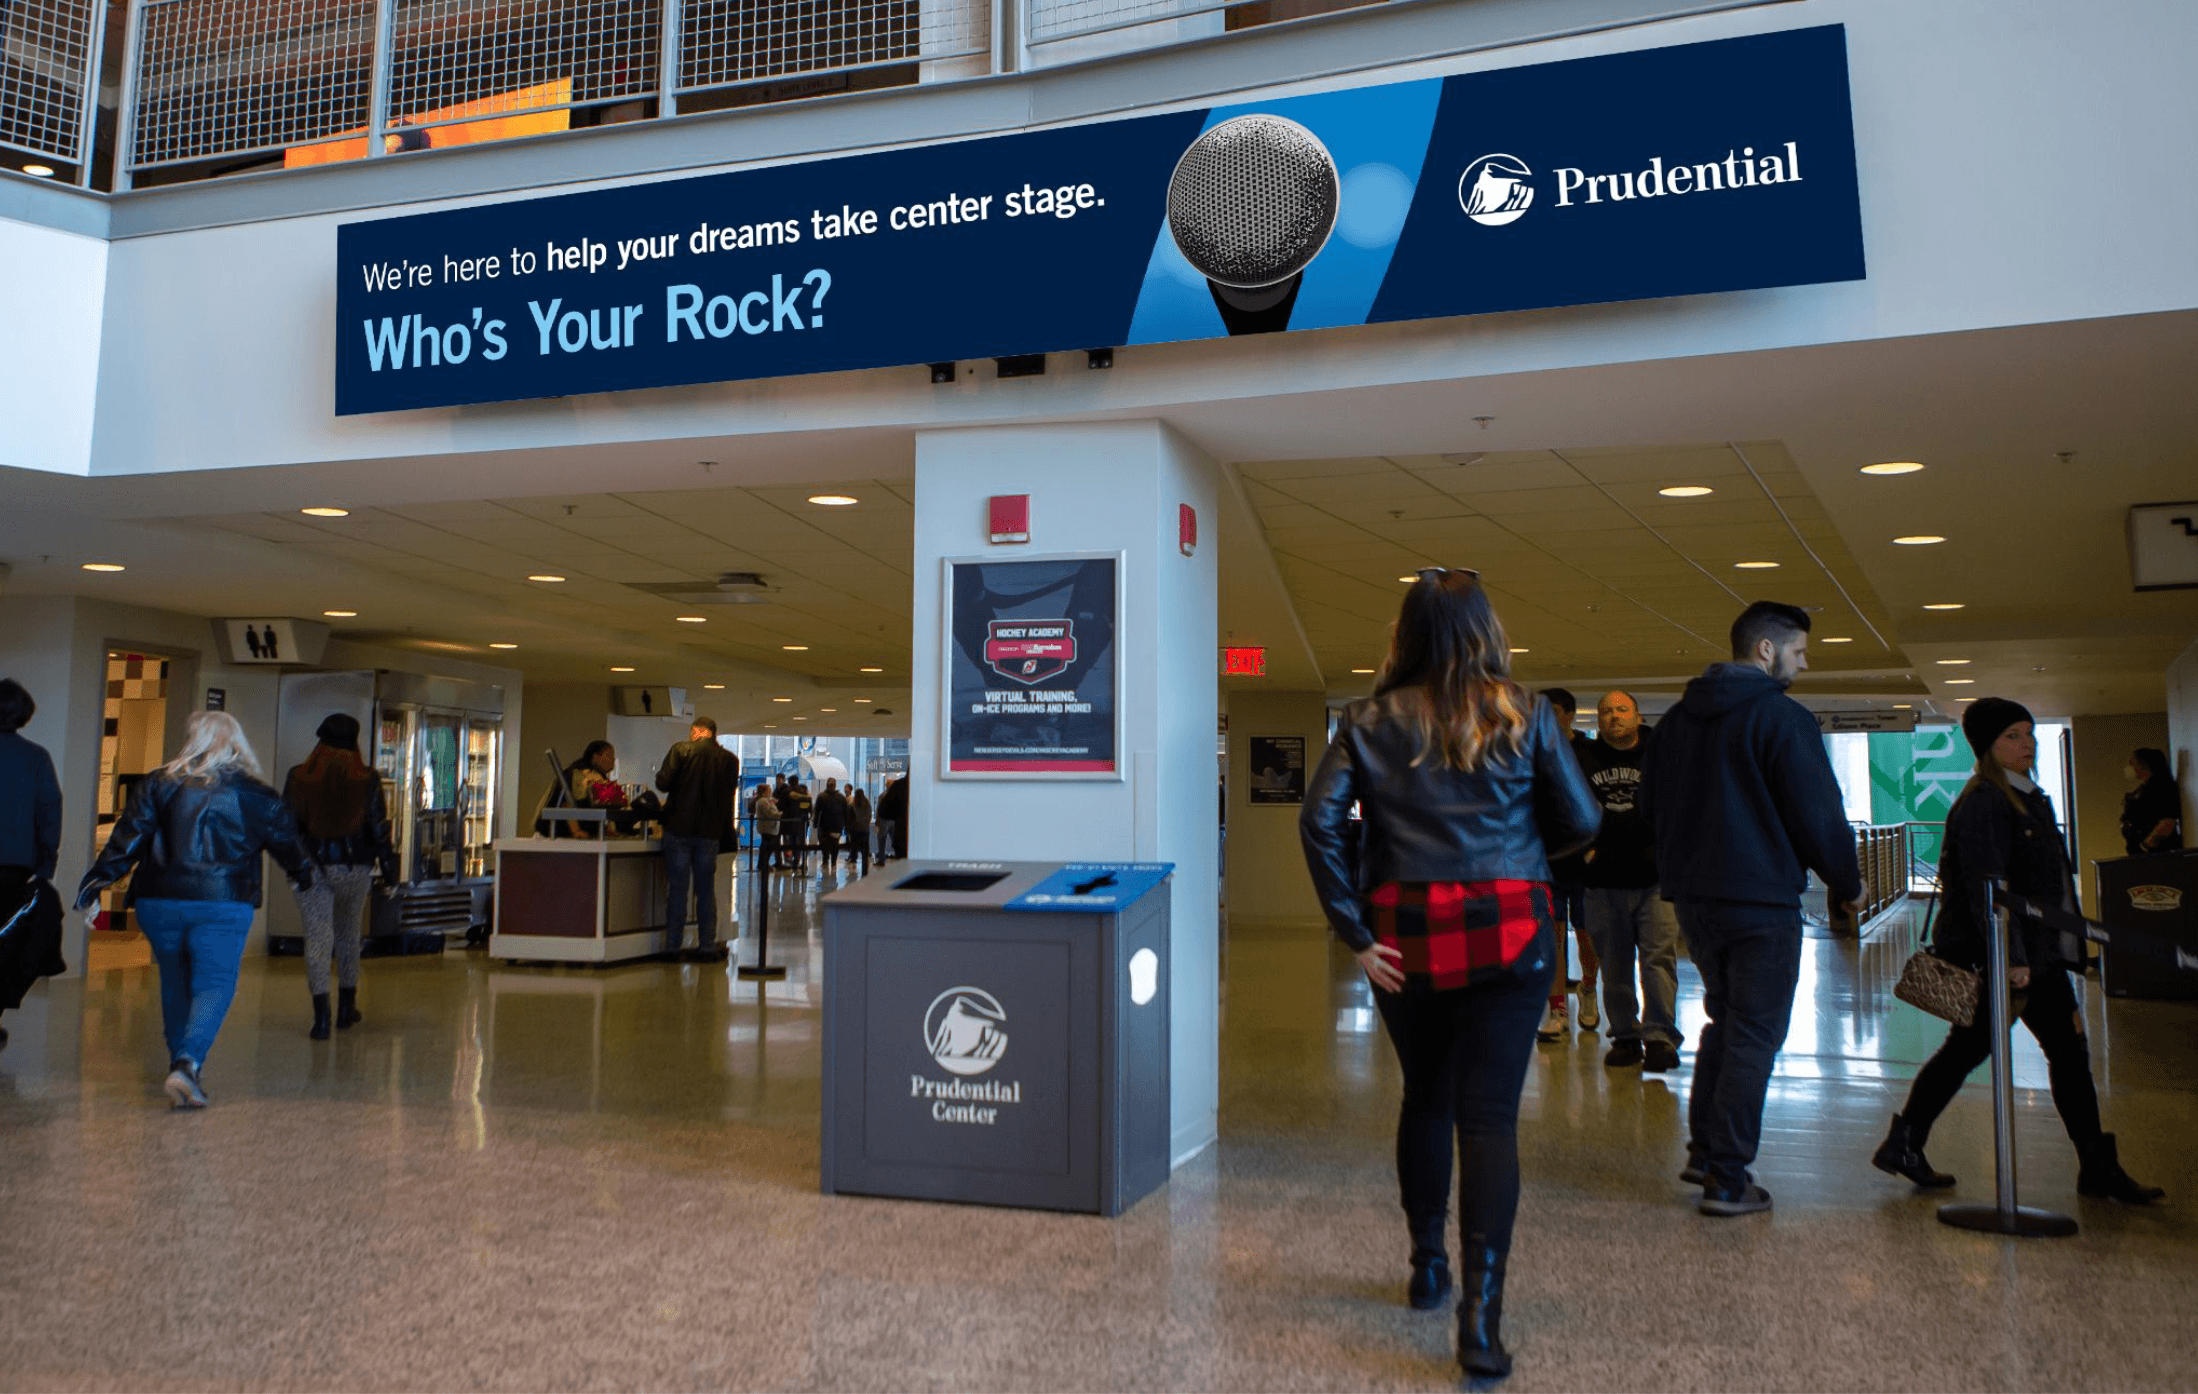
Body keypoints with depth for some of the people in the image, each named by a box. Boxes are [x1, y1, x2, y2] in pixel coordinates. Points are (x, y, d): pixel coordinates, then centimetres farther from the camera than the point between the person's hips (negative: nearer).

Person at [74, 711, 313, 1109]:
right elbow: (285, 838, 13)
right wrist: (302, 874, 31)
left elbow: (128, 837, 0)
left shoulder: (157, 784, 5)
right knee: (214, 985, -1)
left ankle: (181, 1064, 25)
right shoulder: (254, 794, 2)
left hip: (158, 901, 3)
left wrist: (98, 880, 4)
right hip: (222, 905, -3)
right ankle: (188, 1063, -21)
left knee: (175, 982, 18)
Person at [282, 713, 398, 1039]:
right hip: (355, 866, 1)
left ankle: (321, 1014, -12)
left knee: (317, 937, -1)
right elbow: (379, 827, -3)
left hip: (311, 867, -1)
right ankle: (347, 1008, 27)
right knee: (348, 934, 18)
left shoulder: (297, 777, -3)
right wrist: (389, 866, 5)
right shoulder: (367, 780, -5)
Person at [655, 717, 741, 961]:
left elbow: (663, 783, -8)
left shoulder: (681, 750, -6)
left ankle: (672, 946, 5)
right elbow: (730, 795, 7)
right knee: (706, 890, 9)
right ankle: (707, 946, 9)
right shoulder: (730, 759, 2)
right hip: (711, 832, 2)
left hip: (679, 829, -2)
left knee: (677, 888, 4)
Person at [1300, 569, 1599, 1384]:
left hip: (1406, 933, 2)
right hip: (1508, 930, -1)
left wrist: (1354, 933, -5)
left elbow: (1320, 821, -8)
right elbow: (1580, 823, 3)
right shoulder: (1523, 716, 1)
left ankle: (1427, 1266, 31)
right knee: (1489, 1113, -1)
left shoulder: (1371, 722, 2)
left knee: (1426, 1097, 20)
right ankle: (1481, 1305, -10)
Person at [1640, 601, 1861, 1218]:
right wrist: (1848, 883, 3)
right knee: (1754, 1034, 0)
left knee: (1724, 1017, 21)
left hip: (1691, 895, 7)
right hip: (1761, 900, -7)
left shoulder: (1677, 719, 11)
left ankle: (1703, 1150, 22)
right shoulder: (1783, 716, -12)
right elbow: (1818, 814, -12)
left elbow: (1650, 804, 17)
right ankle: (1728, 1179, 2)